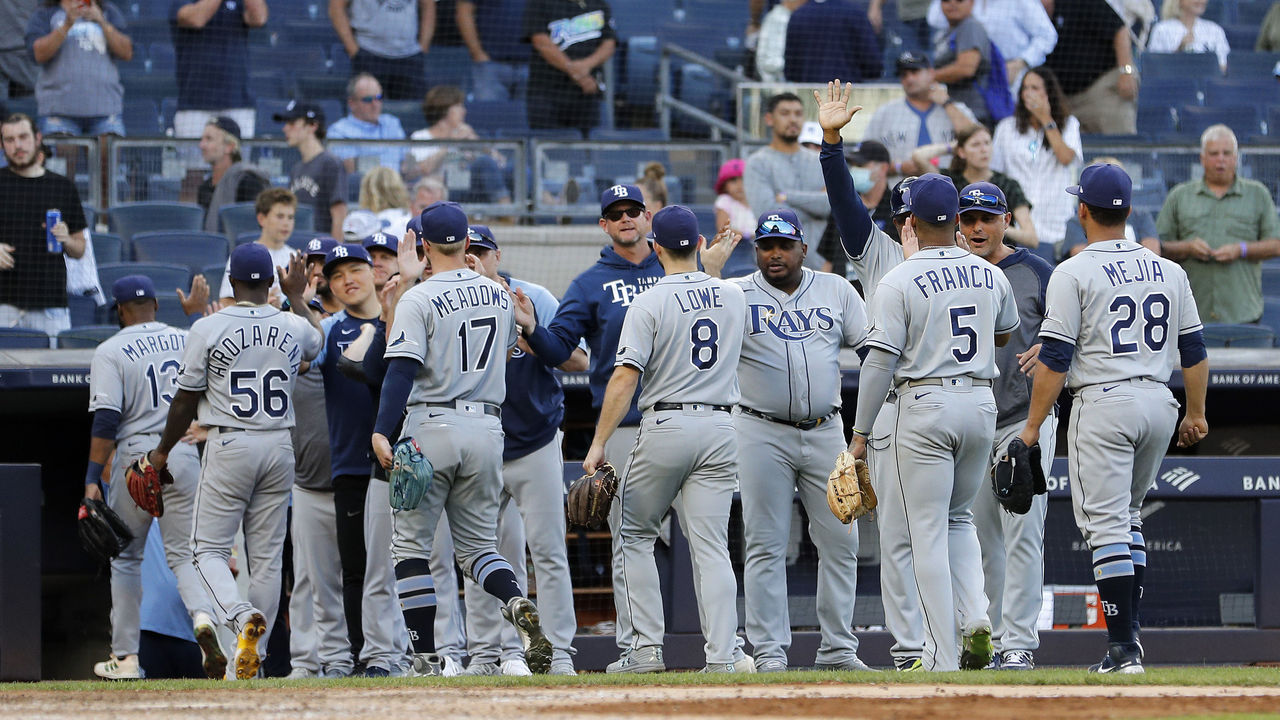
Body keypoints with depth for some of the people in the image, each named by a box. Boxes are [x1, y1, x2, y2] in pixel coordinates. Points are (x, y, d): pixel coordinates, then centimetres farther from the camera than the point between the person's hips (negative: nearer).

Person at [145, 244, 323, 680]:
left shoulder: (208, 329, -9)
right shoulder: (293, 327, 2)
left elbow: (186, 399, -4)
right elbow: (317, 343, 29)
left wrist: (163, 451, 10)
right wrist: (297, 296, 40)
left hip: (229, 446, -4)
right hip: (279, 447, 4)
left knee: (209, 548, 1)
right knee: (267, 556, 8)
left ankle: (241, 616, -27)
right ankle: (254, 658, 8)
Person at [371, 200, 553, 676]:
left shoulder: (419, 300, -9)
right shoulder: (499, 295, 9)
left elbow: (402, 370, -19)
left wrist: (382, 431, -23)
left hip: (432, 427, -5)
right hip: (487, 428, 5)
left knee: (411, 544, 5)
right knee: (478, 545, 13)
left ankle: (427, 659, -2)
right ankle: (519, 607, -19)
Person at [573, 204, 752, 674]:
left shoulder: (650, 304, -9)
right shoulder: (732, 297, 6)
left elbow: (625, 376, -14)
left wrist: (599, 443, -12)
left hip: (665, 424, -4)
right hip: (721, 427, 4)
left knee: (633, 534, 11)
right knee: (710, 545, 2)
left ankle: (647, 647, 4)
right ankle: (723, 654, -8)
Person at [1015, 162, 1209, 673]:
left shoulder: (1074, 274, -8)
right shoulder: (1169, 272, 8)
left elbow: (1055, 360, -11)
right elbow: (1194, 351, 11)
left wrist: (1033, 427, -6)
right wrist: (1196, 415, 21)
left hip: (1103, 406, -6)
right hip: (1159, 402, 6)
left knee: (1105, 523, -5)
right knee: (1128, 517, 21)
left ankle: (1123, 648, -11)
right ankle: (1128, 630, 20)